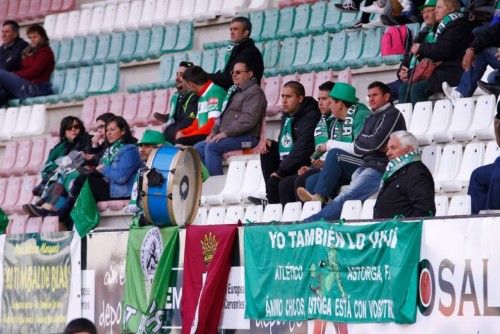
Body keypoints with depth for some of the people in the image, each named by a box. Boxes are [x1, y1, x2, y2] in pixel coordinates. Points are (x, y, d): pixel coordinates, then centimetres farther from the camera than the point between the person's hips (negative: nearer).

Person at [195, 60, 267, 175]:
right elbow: (223, 115, 26)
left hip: (246, 137, -10)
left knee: (211, 147, -27)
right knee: (198, 148, -1)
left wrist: (225, 133, -21)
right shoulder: (234, 91, 23)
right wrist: (214, 132, 7)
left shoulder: (254, 92, -8)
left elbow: (248, 119, -20)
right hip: (228, 136, 10)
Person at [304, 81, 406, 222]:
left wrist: (361, 140, 6)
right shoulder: (371, 118, 24)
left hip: (381, 167, -9)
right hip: (366, 166, 9)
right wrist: (374, 146, -9)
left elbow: (376, 142, -14)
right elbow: (357, 147, 11)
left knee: (345, 197, -23)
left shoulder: (392, 114, -1)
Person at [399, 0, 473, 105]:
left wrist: (421, 48, -6)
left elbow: (443, 50, -19)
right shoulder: (443, 26, 22)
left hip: (453, 73, -10)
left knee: (417, 88, -26)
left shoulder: (457, 25, -7)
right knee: (405, 87, -2)